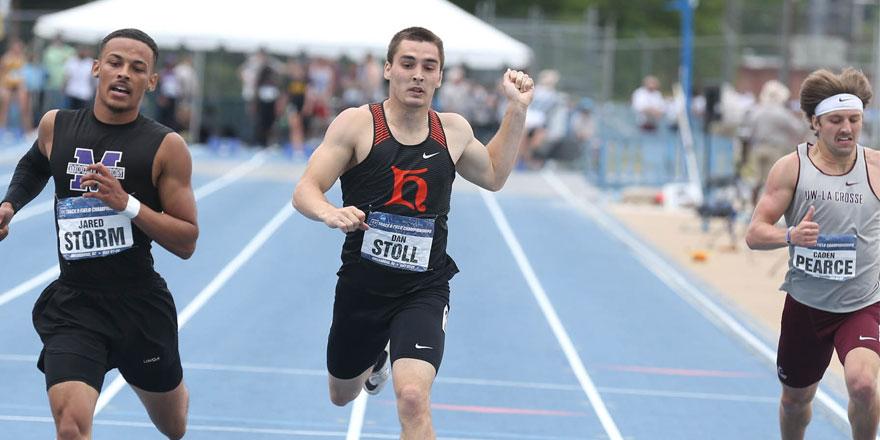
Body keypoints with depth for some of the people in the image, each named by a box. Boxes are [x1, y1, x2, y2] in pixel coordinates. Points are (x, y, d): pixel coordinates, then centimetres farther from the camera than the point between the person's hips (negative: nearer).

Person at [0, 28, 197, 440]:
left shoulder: (166, 147, -8)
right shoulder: (56, 125, 0)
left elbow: (186, 243, -9)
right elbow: (33, 165, 25)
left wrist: (127, 204, -22)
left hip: (141, 304, 0)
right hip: (73, 302, 0)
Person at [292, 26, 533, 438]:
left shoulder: (453, 130, 1)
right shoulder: (357, 124, -11)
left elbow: (493, 175, 21)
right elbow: (305, 191, -15)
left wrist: (517, 110, 11)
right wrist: (330, 213, -38)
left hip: (424, 291, 0)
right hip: (361, 286, 0)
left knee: (412, 398, -25)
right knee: (342, 395, 24)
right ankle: (377, 356, 58)